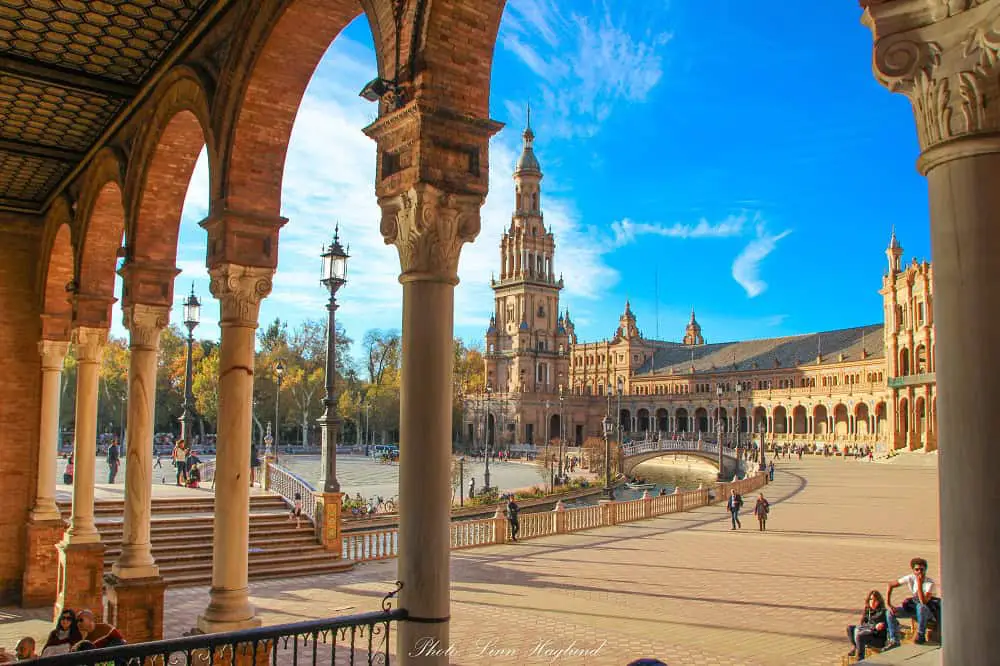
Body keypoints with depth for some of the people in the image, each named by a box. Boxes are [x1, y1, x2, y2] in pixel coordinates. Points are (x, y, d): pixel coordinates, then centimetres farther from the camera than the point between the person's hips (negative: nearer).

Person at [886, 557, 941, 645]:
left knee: (920, 607, -41)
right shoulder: (910, 578, -12)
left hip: (929, 609, -5)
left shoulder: (930, 583, -24)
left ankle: (921, 636, -22)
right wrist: (888, 604, -15)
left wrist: (919, 584, -37)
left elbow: (923, 602, -35)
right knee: (890, 612, -16)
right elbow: (890, 585, -7)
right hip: (913, 606, 5)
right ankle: (894, 641, -8)